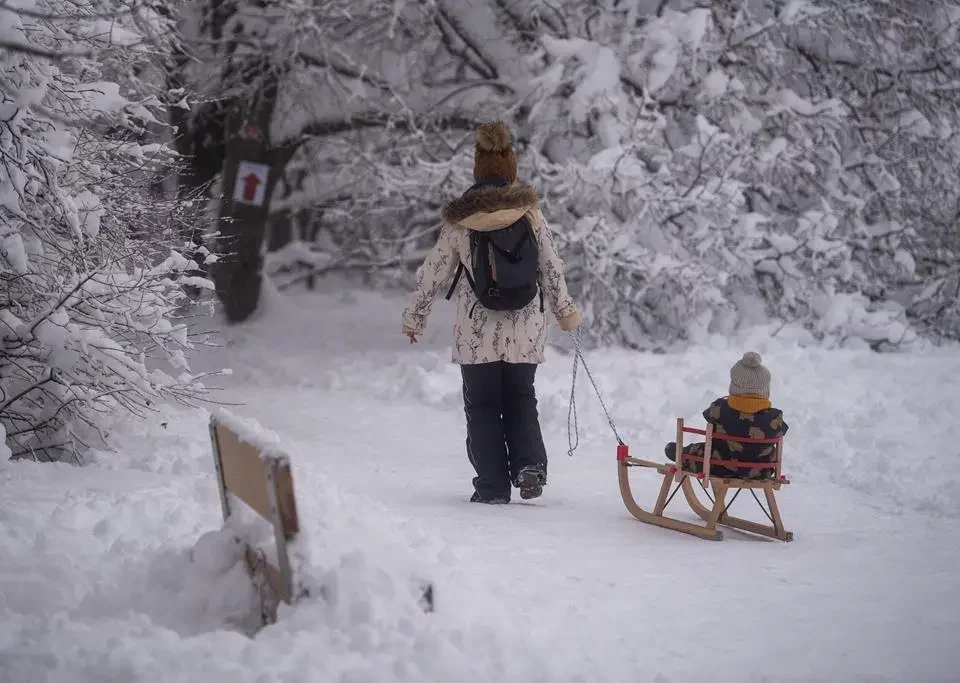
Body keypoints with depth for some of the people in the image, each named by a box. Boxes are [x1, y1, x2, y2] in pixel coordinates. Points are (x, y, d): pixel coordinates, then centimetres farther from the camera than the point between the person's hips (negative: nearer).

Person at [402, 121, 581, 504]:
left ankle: (492, 487, 7)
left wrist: (414, 316, 15)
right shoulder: (530, 213, -3)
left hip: (476, 332, -1)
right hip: (525, 331, 1)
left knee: (482, 405, 9)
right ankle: (529, 464, -4)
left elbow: (434, 272, 2)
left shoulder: (460, 220, -5)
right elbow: (551, 267, 4)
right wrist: (564, 310, 20)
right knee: (521, 400, 17)